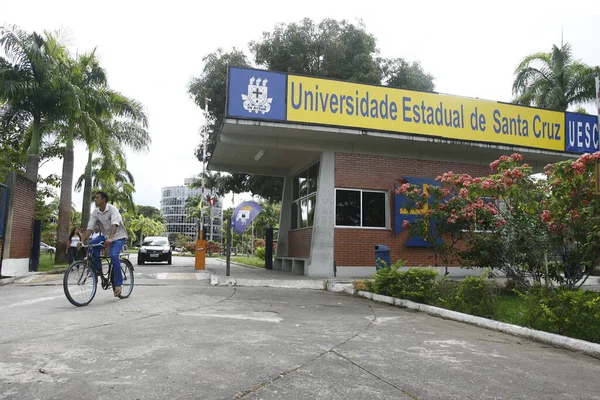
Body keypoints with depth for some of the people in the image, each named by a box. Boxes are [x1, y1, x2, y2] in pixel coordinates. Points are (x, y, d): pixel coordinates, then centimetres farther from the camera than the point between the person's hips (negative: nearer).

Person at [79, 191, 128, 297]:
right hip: (104, 236, 6)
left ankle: (118, 284, -14)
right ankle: (99, 271, -6)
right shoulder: (95, 213, -5)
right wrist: (82, 241, -25)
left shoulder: (112, 209, -21)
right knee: (91, 245, -21)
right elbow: (89, 228, -10)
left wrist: (110, 238, -51)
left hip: (118, 237, -6)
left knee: (113, 256, -26)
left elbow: (114, 224, -35)